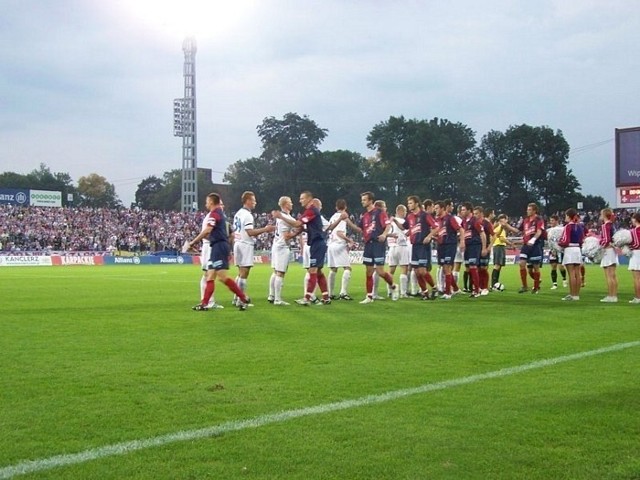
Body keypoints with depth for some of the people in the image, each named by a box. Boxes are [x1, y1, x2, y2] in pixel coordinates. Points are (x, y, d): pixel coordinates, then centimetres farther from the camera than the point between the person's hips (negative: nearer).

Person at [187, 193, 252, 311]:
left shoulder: (214, 213, -9)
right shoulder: (221, 213, 20)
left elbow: (207, 231, -20)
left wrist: (193, 242, -15)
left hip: (219, 246, -10)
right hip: (218, 247, 10)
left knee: (222, 277, -12)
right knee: (210, 276, 7)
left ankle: (243, 298, -9)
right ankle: (204, 304, 6)